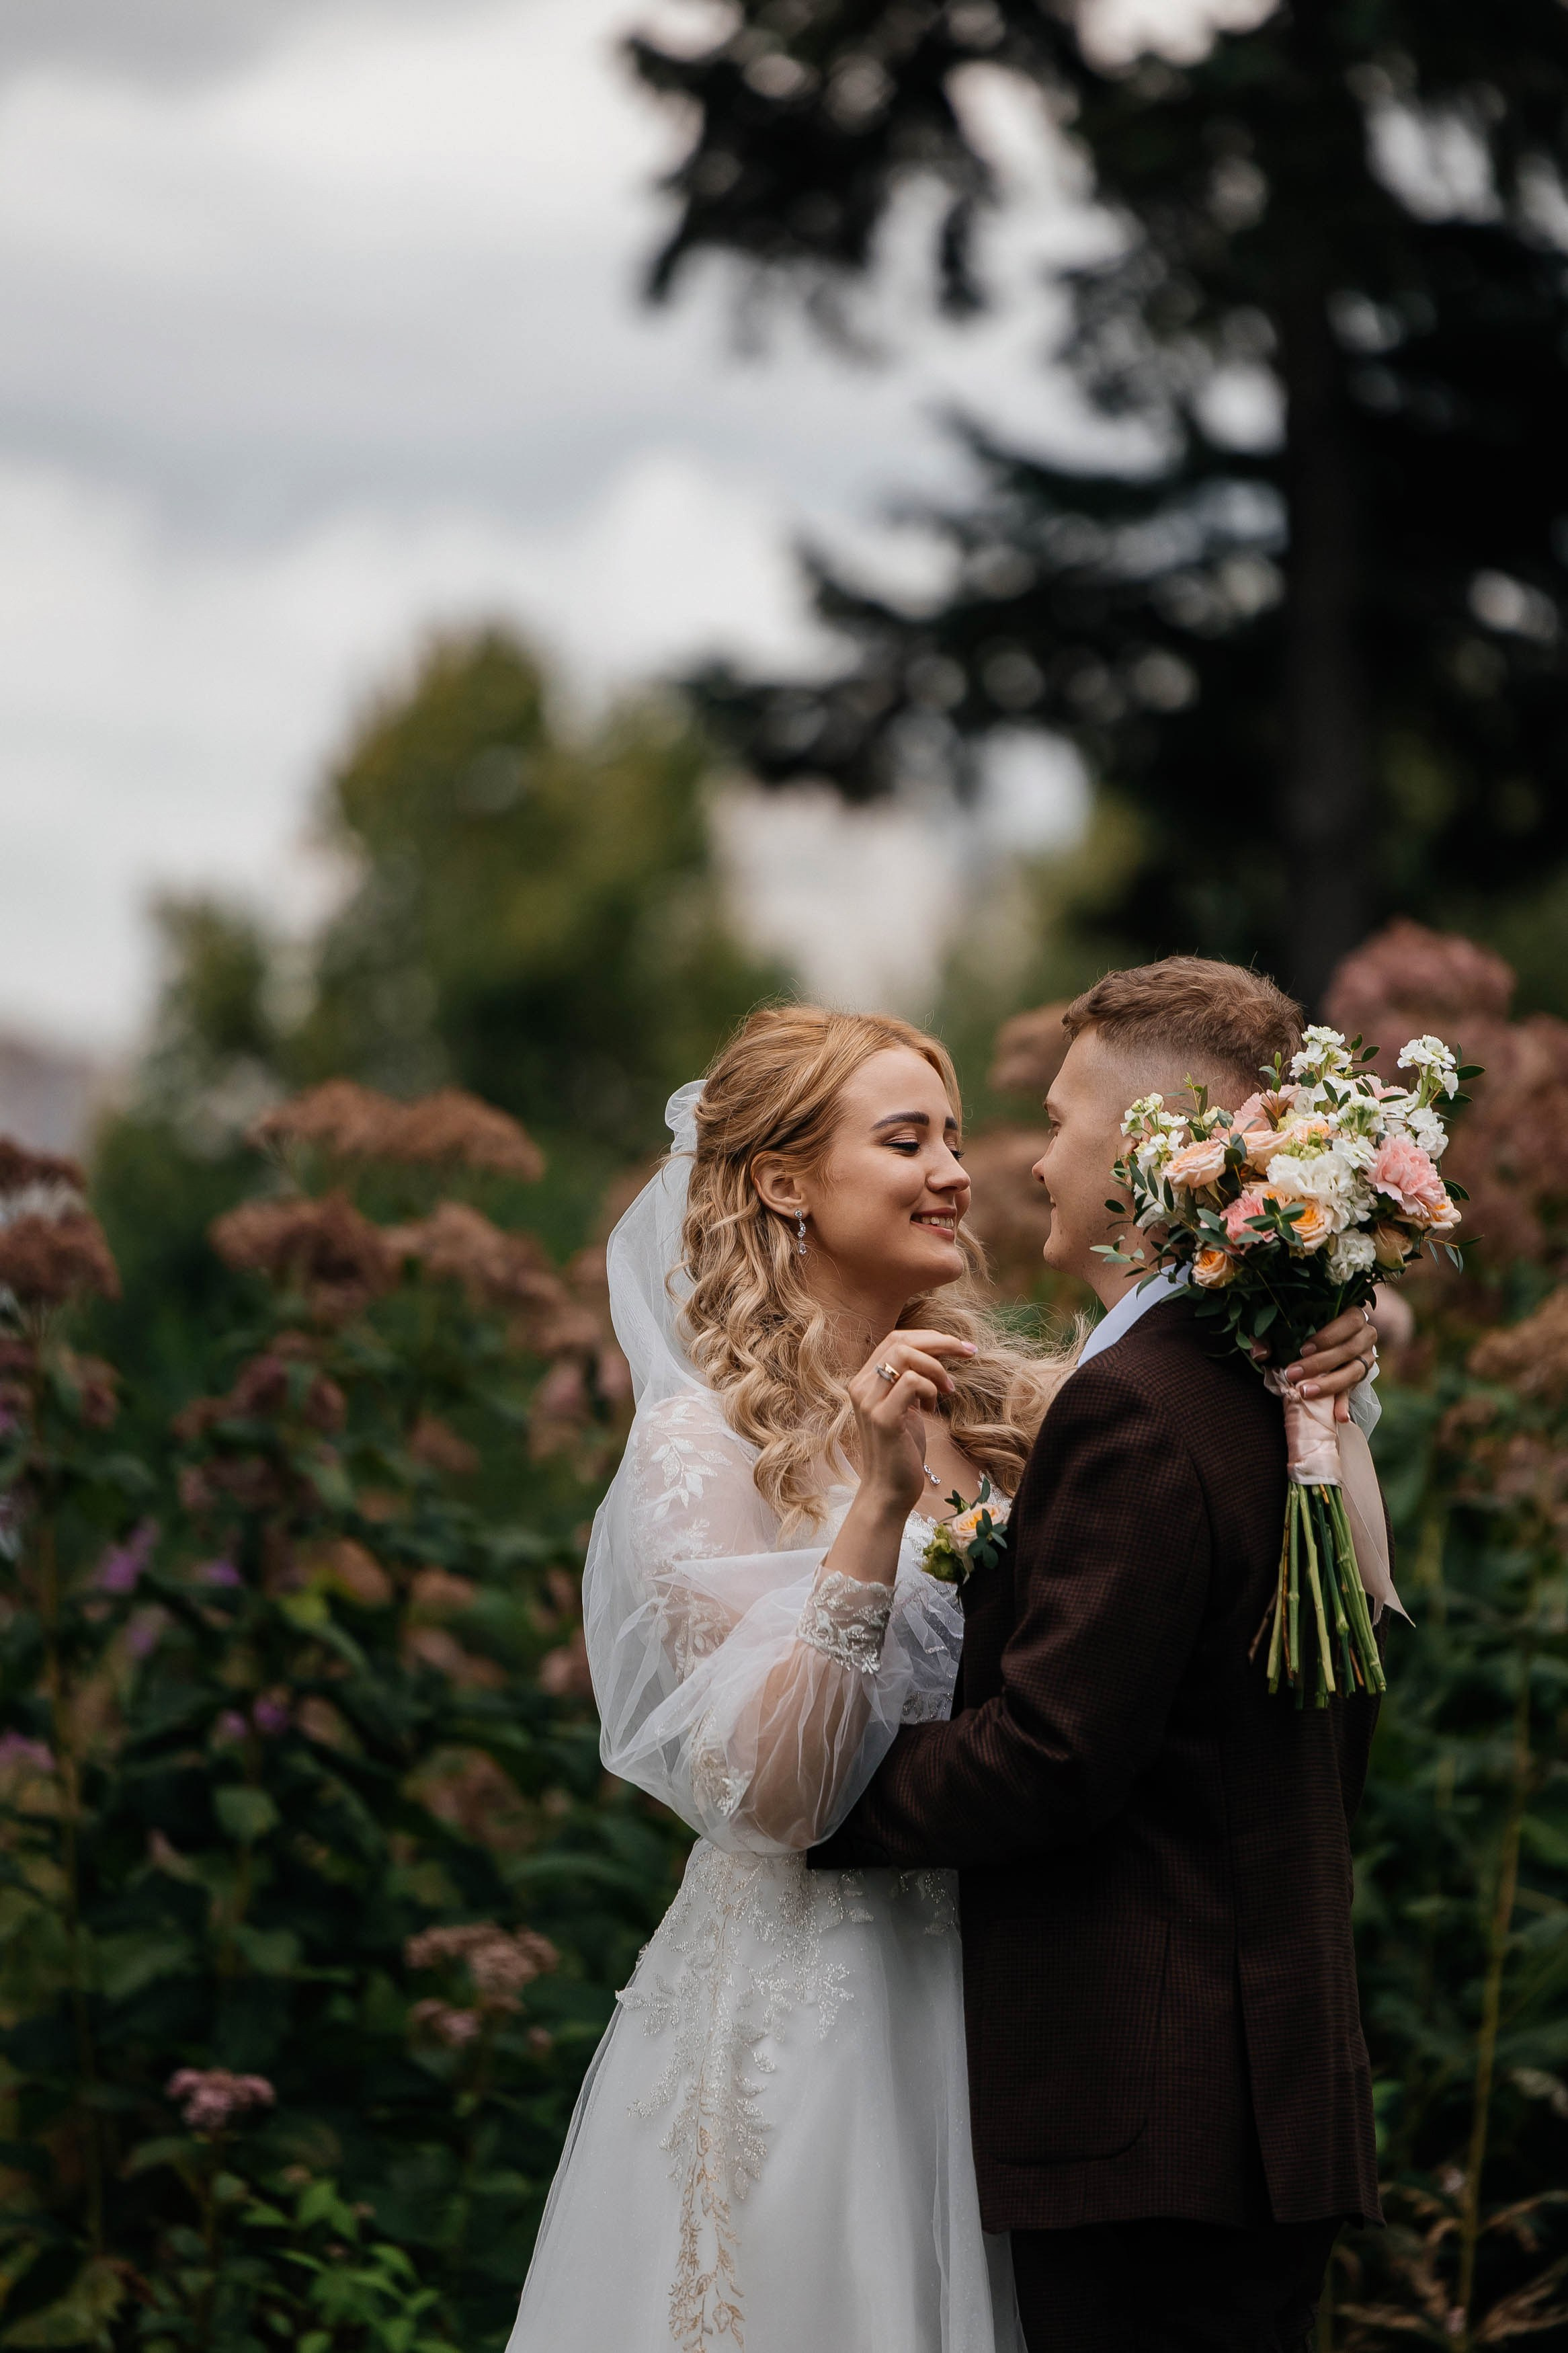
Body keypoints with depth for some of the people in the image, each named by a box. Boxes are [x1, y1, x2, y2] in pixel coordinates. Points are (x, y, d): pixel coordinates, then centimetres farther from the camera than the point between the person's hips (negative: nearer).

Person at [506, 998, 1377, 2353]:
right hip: (808, 2020, -5)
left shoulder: (1004, 1407, 5)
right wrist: (878, 1504, -26)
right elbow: (770, 1796, -19)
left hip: (988, 1996, 5)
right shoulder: (704, 1442, -10)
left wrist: (1317, 1371, -12)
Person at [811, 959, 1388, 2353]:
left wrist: (829, 1800, -7)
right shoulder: (1289, 1393, 13)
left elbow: (1053, 1755, -20)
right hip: (1288, 2086, 10)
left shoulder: (1133, 1408, -17)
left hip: (1150, 2119, -10)